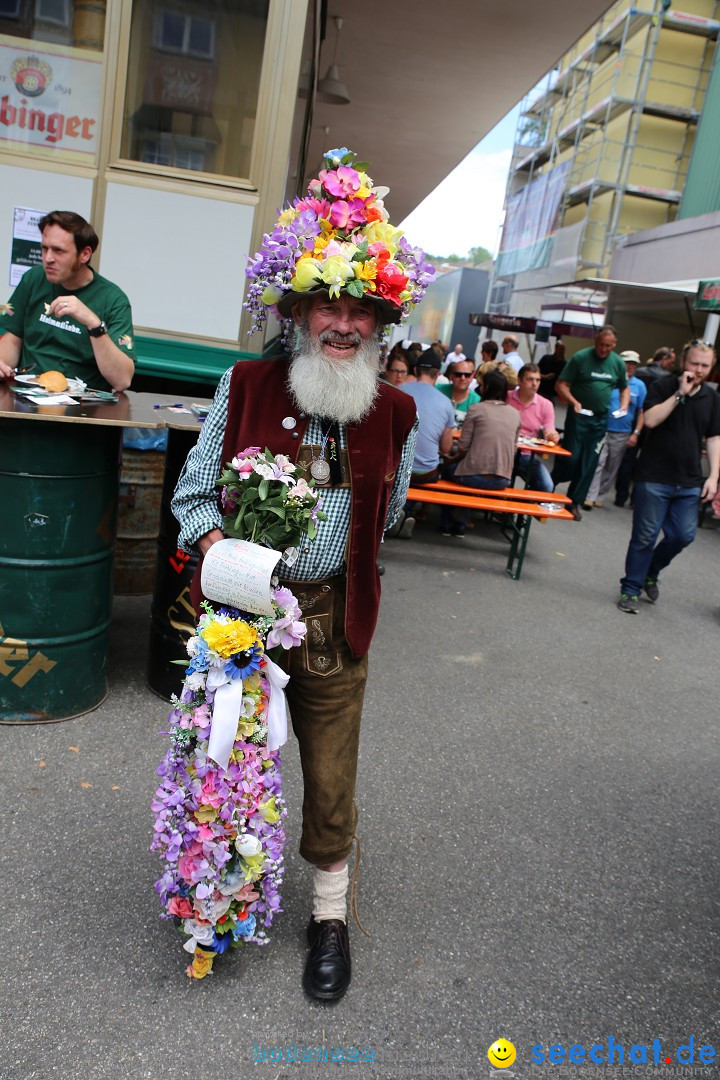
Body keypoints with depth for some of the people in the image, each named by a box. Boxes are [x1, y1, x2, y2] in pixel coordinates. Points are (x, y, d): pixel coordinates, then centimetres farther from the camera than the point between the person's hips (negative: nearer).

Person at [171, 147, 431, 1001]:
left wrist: (340, 560, 6)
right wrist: (217, 546, -17)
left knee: (331, 778, 12)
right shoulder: (244, 388, -4)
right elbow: (195, 492, 0)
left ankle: (330, 914, 37)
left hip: (334, 617, 1)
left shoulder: (394, 412, -2)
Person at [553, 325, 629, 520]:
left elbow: (624, 387, 19)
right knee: (570, 458, -8)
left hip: (600, 419, 4)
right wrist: (574, 402, -23)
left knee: (588, 465, 5)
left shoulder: (618, 363, 5)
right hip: (578, 415, -4)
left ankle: (575, 502, 16)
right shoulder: (580, 357, -8)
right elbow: (561, 385, -8)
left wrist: (624, 405, 0)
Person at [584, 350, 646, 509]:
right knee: (598, 463, -10)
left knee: (611, 468, 10)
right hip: (603, 429, -2)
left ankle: (600, 496, 21)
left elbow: (642, 412, 4)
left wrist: (636, 433, -2)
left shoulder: (639, 386, 3)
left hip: (622, 434, 2)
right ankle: (590, 496, -8)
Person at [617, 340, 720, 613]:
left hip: (689, 483, 4)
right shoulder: (663, 386, -3)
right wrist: (680, 393, -20)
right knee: (645, 537, 0)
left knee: (683, 535, 3)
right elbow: (650, 420, -18)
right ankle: (630, 589, 13)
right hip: (654, 478, -4)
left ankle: (651, 571, 29)